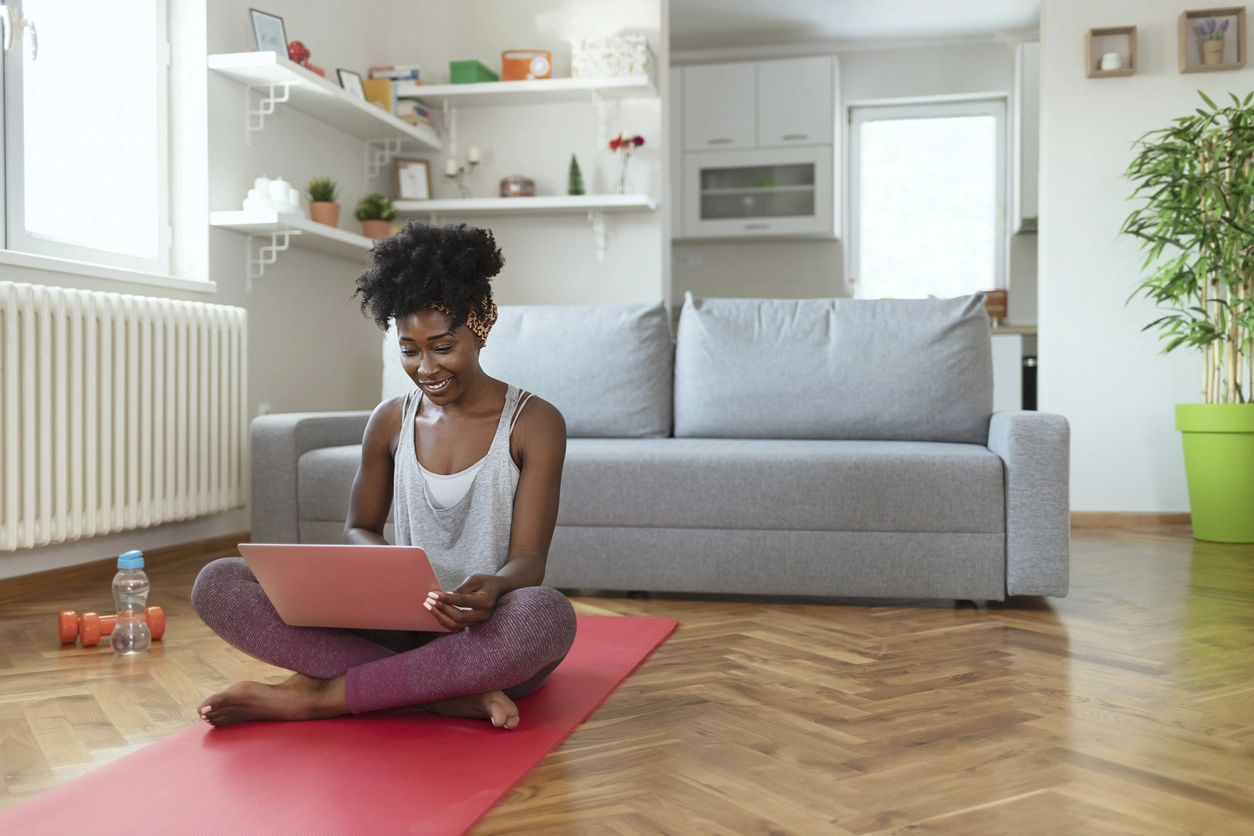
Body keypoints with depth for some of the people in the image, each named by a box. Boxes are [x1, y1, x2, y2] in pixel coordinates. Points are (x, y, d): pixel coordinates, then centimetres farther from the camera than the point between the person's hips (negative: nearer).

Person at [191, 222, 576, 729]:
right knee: (217, 584, -15)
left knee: (549, 614, -41)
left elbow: (529, 561, -8)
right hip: (400, 628, 4)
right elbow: (359, 527, 18)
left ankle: (324, 695, -24)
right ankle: (454, 694, -25)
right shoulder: (391, 421, 9)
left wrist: (491, 588, -34)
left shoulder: (534, 423, -3)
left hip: (487, 636, -3)